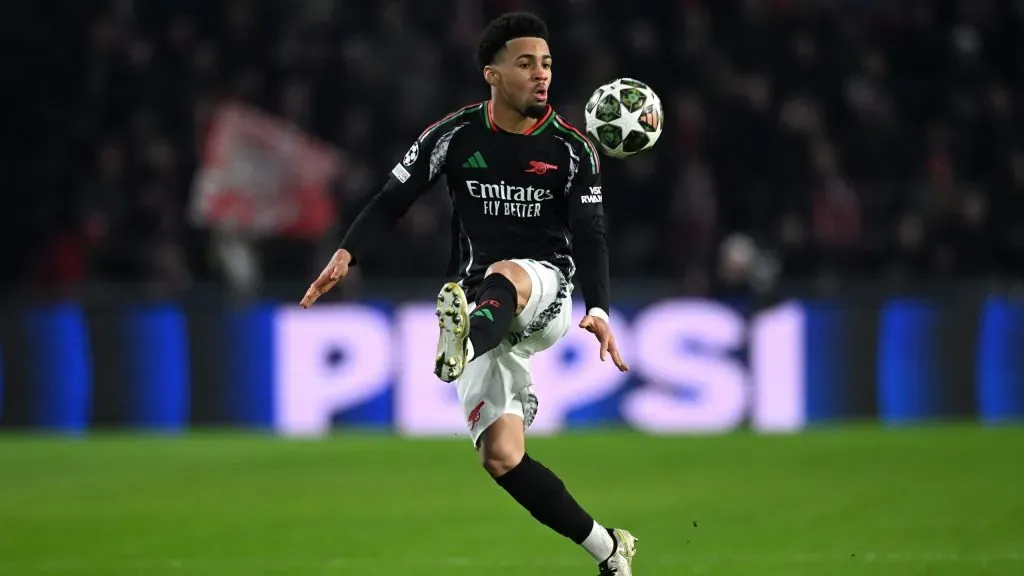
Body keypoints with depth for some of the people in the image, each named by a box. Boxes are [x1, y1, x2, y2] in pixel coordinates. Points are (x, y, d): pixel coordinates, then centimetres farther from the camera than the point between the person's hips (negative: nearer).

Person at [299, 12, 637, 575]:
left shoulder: (572, 149, -2)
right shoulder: (455, 136, 0)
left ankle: (464, 345, -73)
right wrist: (346, 253, -15)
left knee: (506, 275, -39)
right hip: (478, 307, 2)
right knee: (501, 456, -12)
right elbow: (393, 199, 2)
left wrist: (598, 309, -24)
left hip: (546, 292, -2)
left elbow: (589, 237, -7)